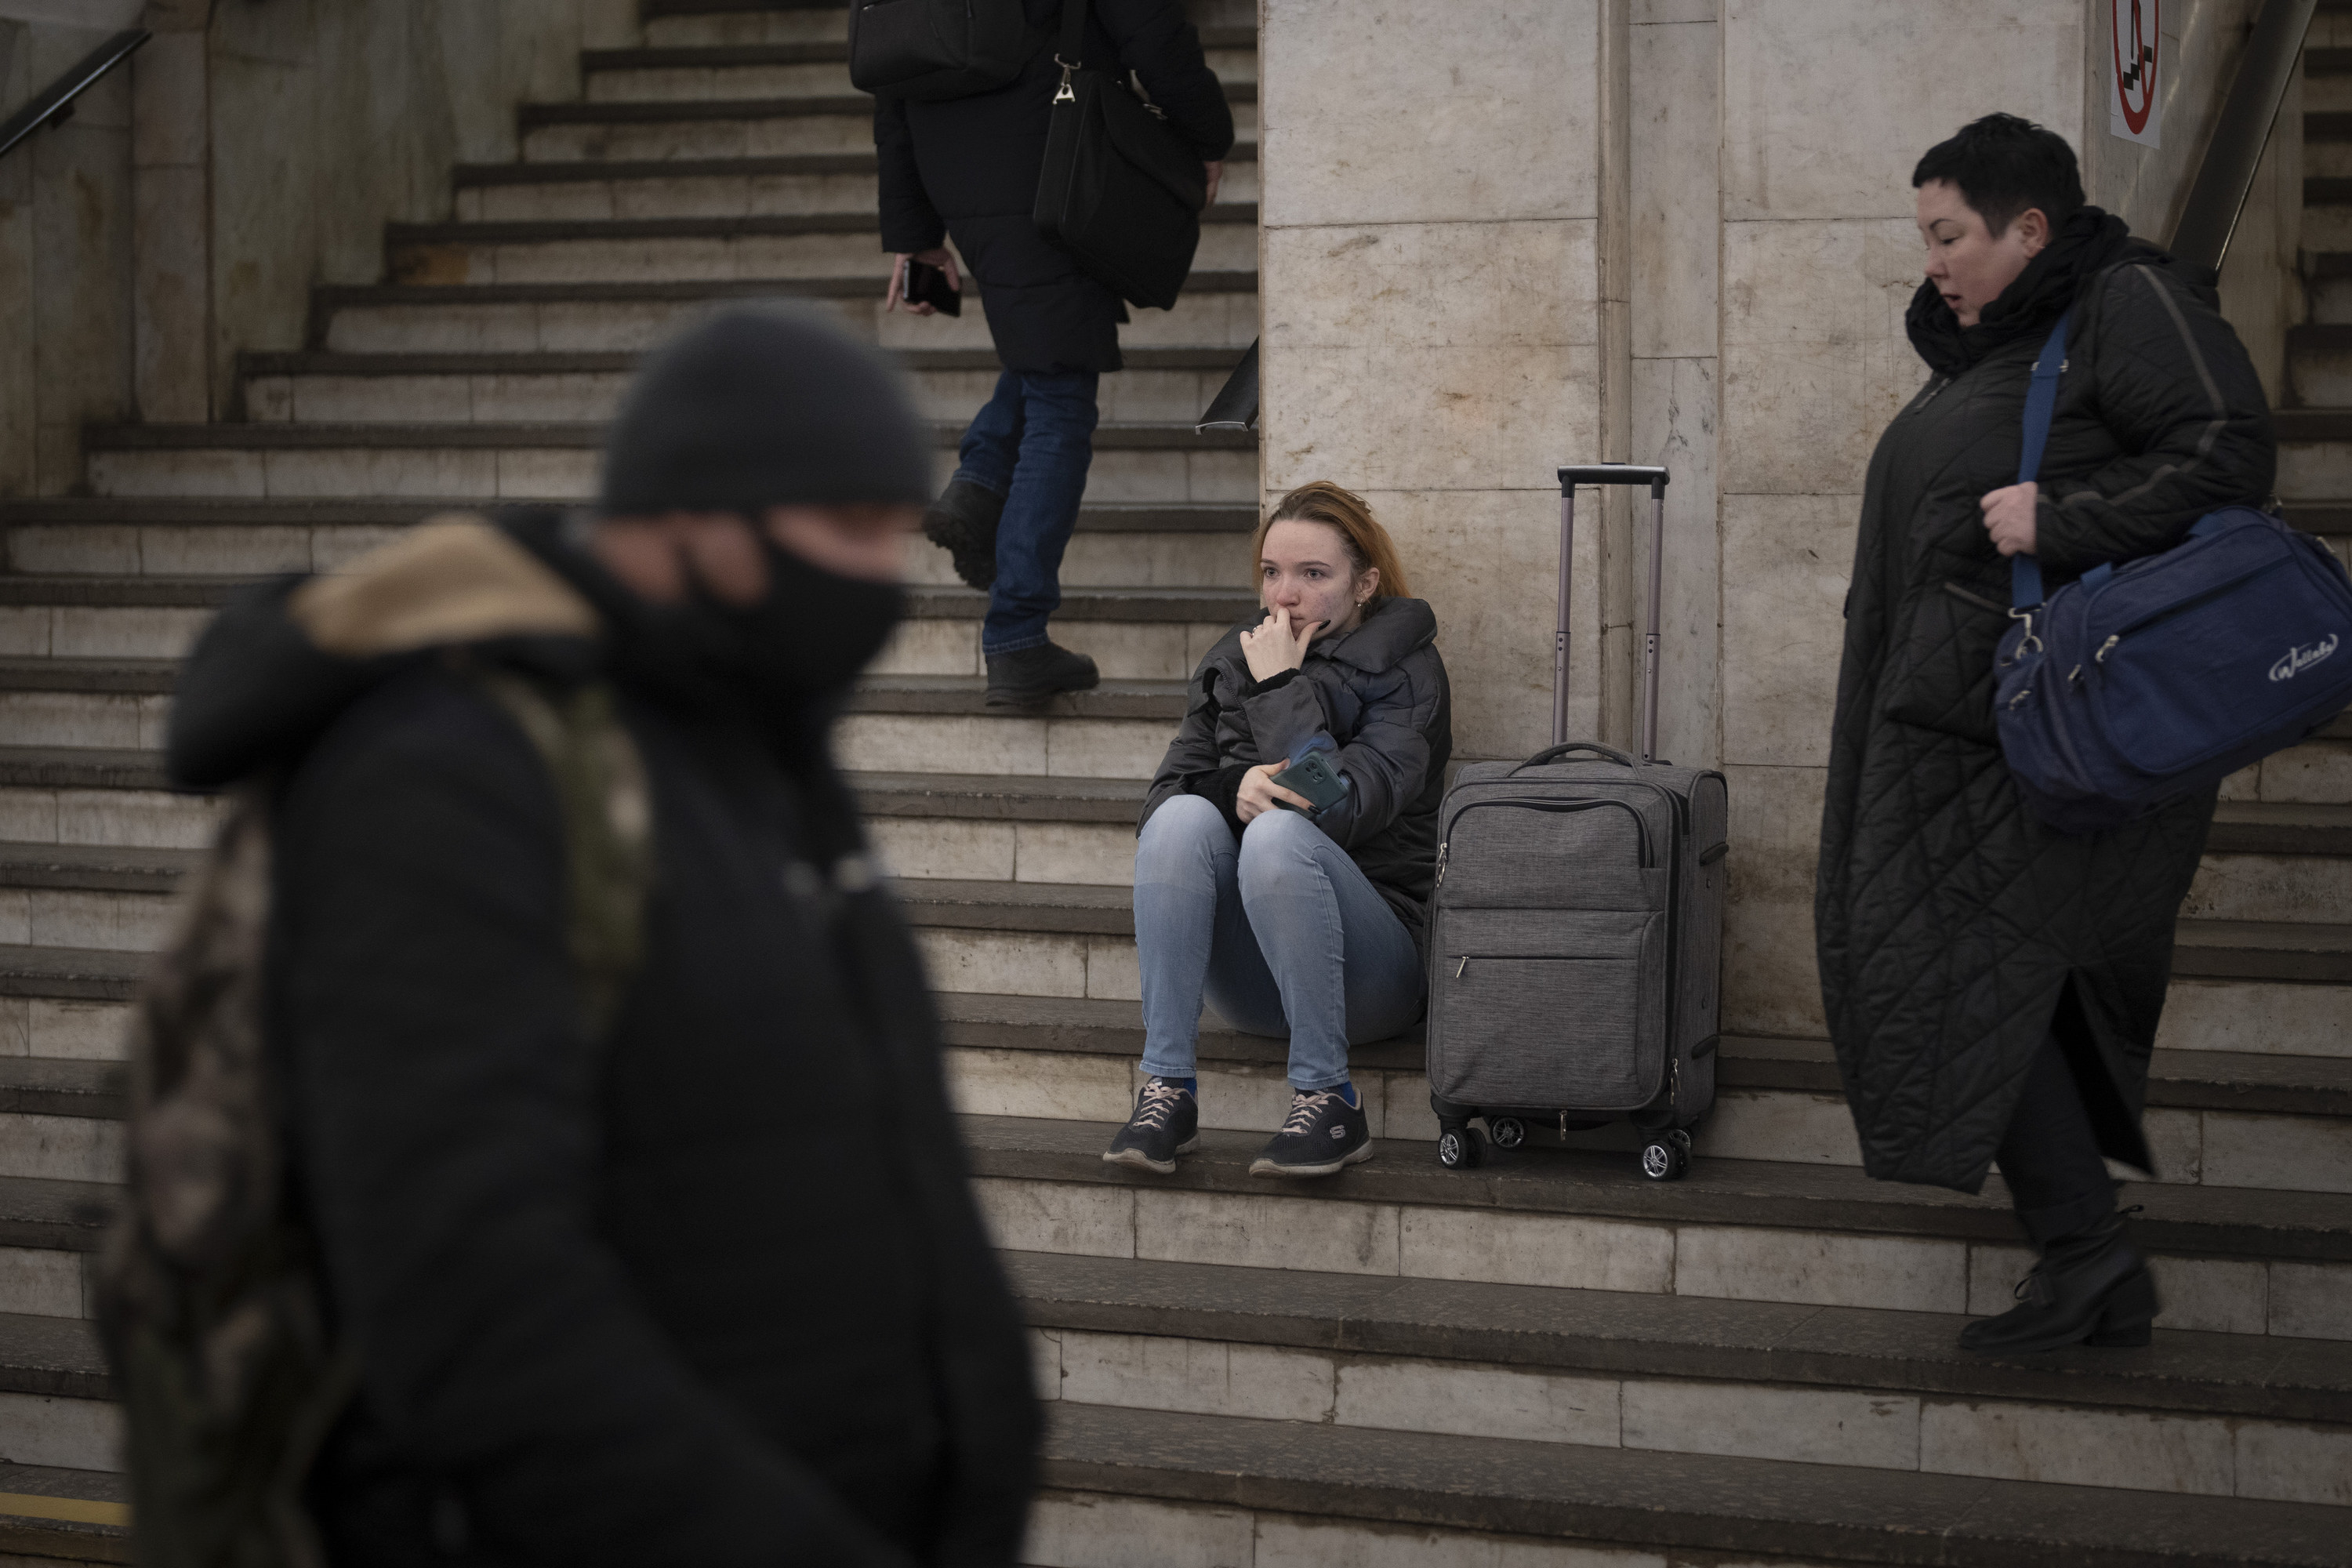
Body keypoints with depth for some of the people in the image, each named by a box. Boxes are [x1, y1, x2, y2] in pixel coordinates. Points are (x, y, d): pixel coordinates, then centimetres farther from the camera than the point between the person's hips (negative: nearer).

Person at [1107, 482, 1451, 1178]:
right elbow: (1165, 792, 3)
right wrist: (1235, 789, -18)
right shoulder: (1234, 658, 14)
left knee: (1279, 833, -32)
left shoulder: (1404, 669, -1)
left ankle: (1328, 1101, -27)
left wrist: (1280, 686, -11)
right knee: (1185, 818, -24)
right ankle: (1166, 1089, -28)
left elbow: (1341, 808, -18)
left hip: (1369, 974, -4)